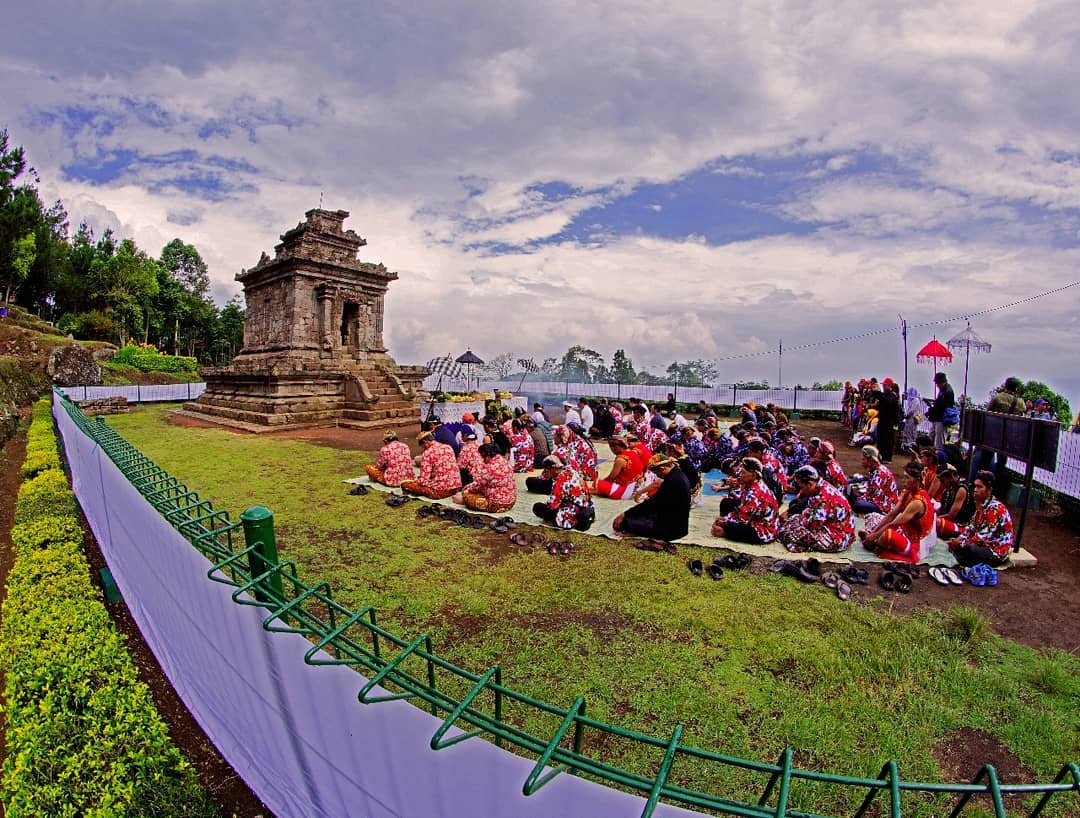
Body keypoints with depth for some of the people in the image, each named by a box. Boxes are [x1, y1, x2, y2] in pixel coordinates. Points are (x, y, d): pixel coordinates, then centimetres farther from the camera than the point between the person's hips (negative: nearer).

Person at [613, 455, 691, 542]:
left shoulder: (672, 480, -24)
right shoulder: (679, 474, 6)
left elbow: (652, 503, -22)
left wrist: (624, 515, -17)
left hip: (672, 529, -10)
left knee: (627, 521, -17)